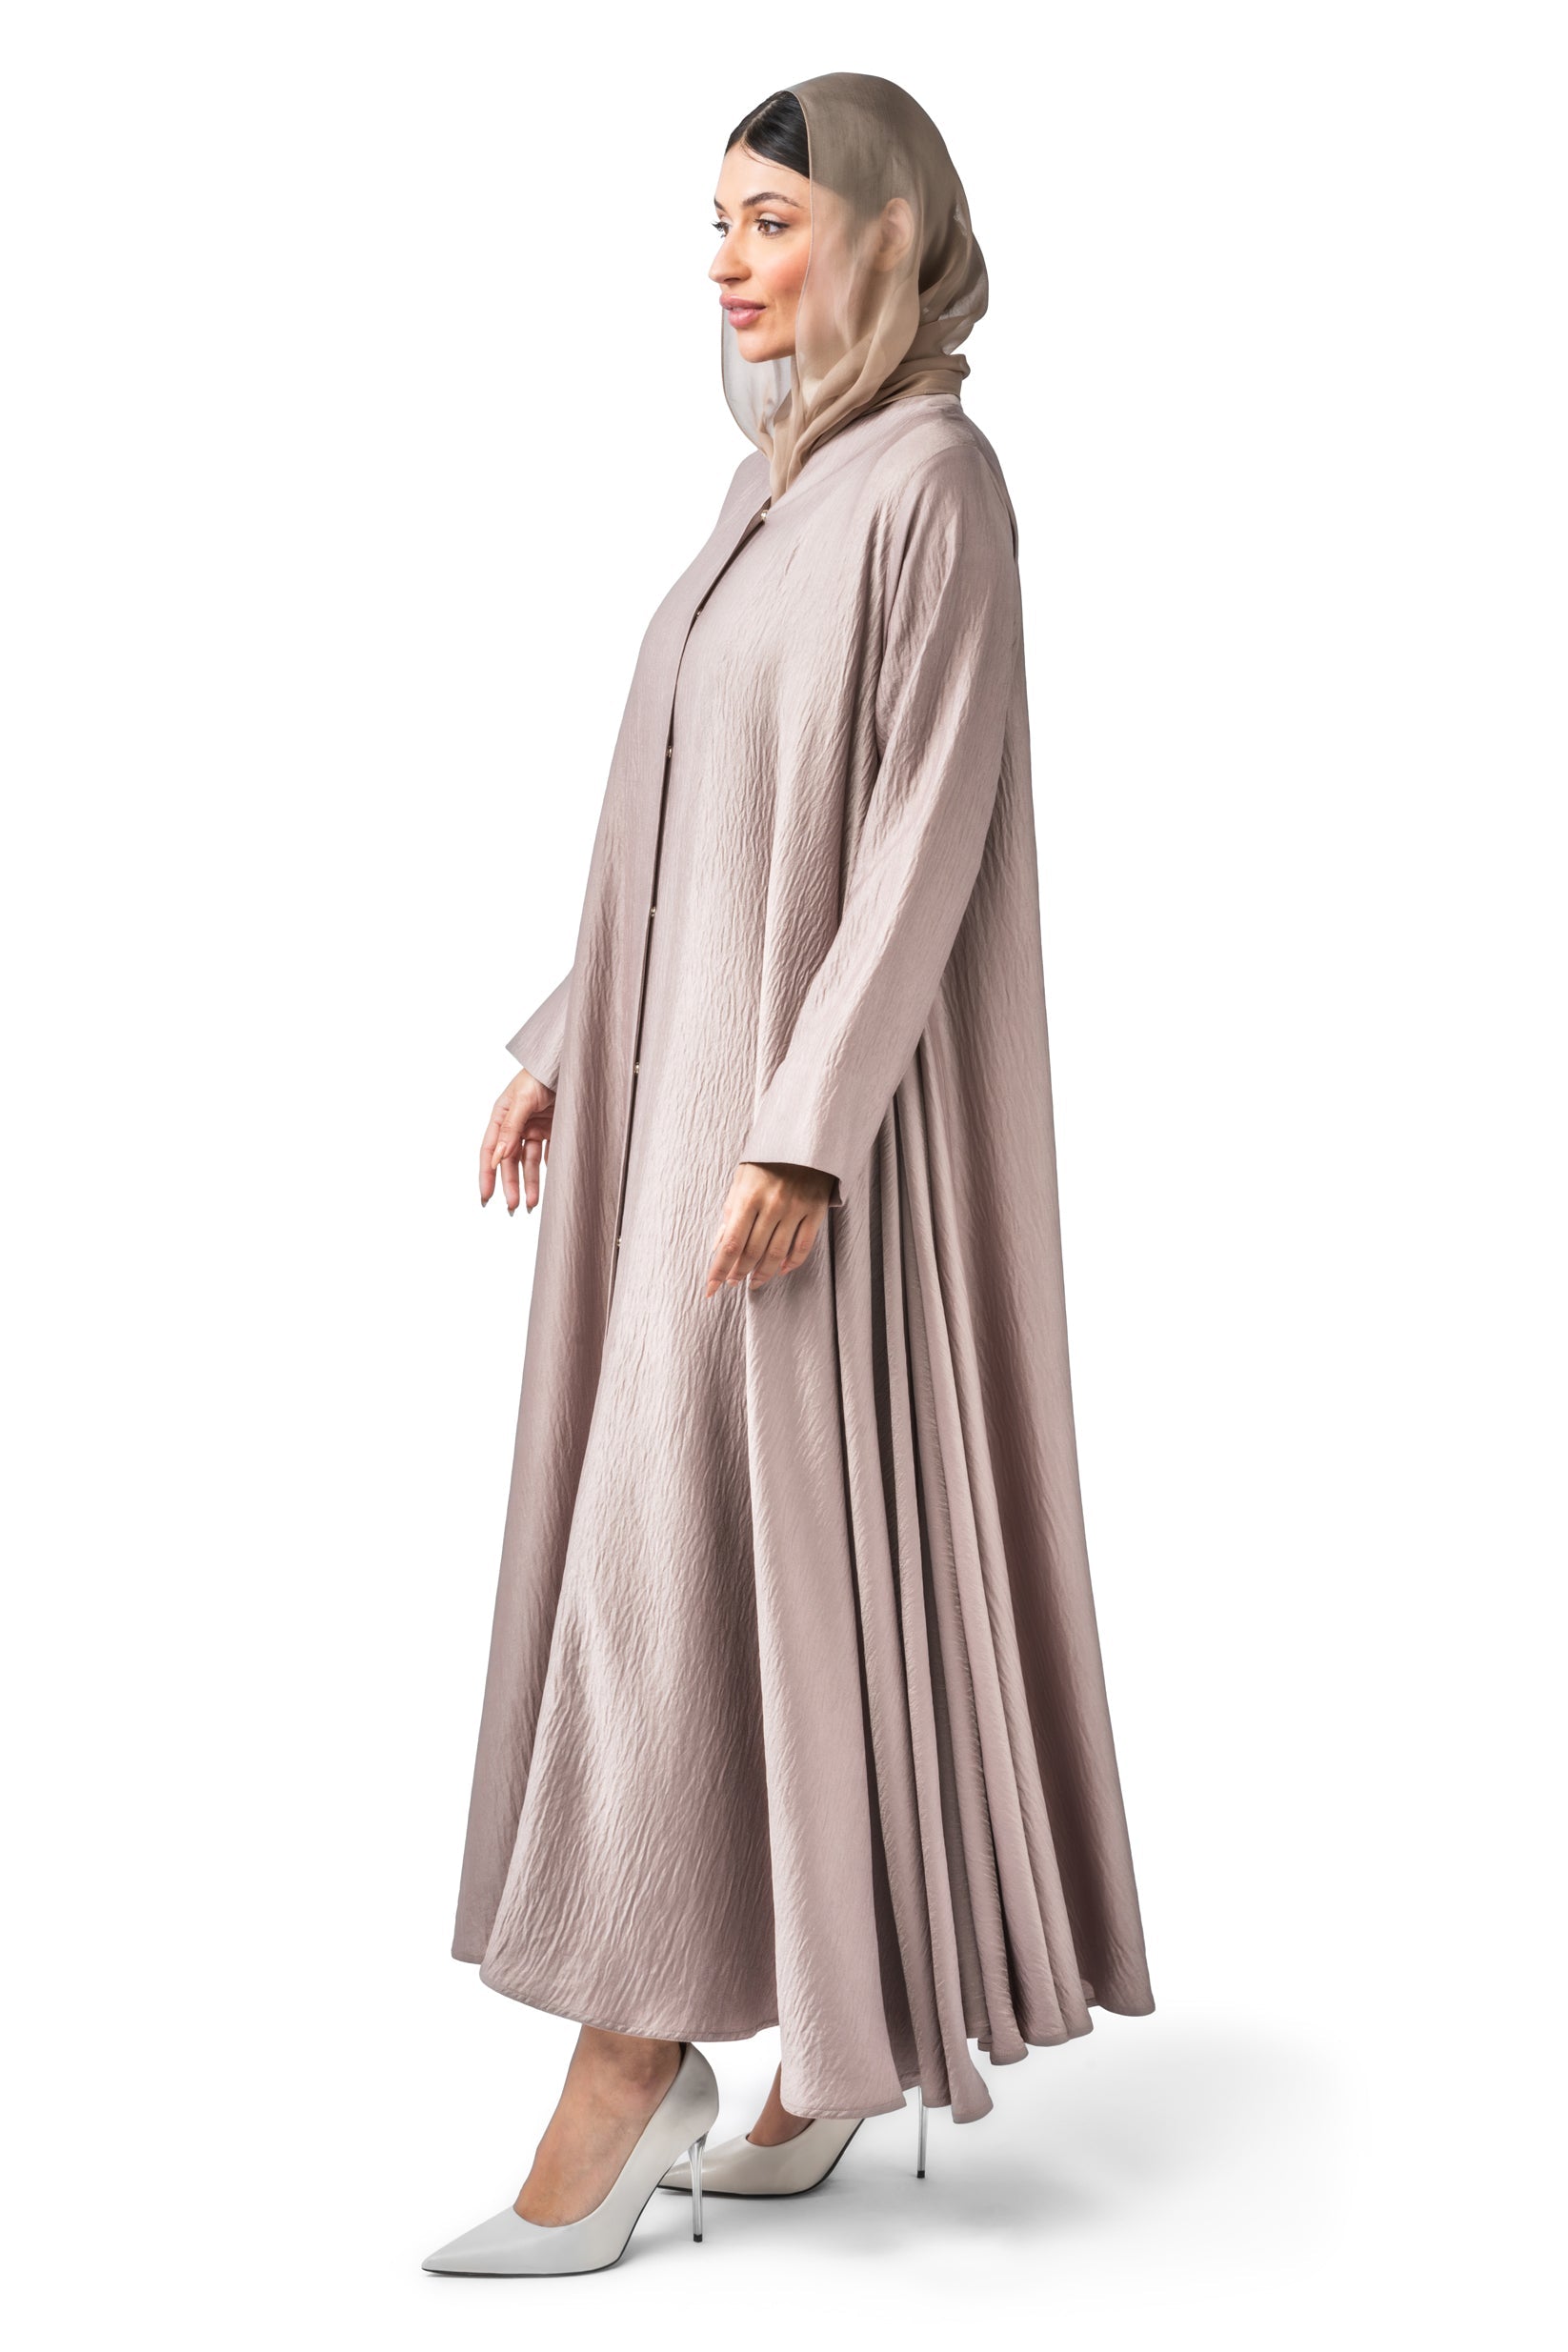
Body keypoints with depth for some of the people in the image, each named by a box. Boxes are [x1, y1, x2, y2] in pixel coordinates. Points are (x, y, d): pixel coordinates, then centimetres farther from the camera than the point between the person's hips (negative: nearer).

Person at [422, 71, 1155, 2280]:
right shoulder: (783, 484, 16)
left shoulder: (935, 476, -11)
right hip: (699, 1068, 9)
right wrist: (565, 1041, 15)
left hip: (824, 1096, -9)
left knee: (713, 1553, -8)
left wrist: (803, 1125, -24)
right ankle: (858, 2015, 23)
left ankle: (631, 2069, 2)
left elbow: (929, 823, -18)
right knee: (785, 1555, 11)